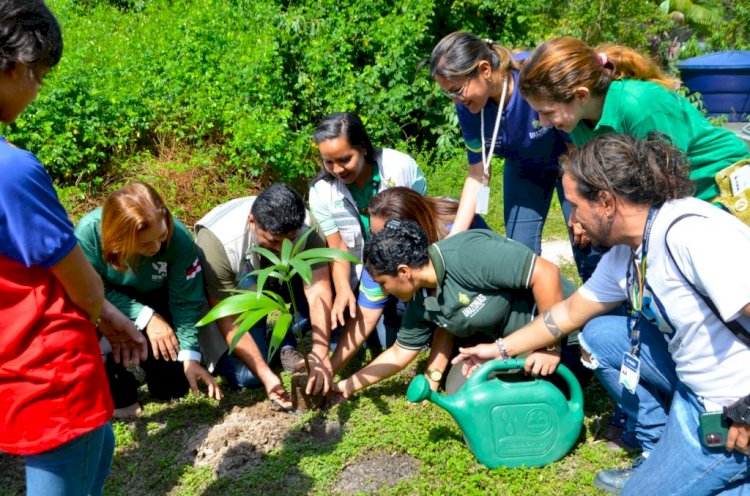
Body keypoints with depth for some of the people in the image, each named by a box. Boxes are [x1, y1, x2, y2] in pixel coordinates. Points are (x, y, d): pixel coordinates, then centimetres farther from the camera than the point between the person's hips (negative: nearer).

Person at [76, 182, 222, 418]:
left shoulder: (179, 238, -31)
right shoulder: (88, 232, -34)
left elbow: (186, 301, -21)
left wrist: (189, 355, -28)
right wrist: (146, 317, -31)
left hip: (156, 302, 1)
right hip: (107, 304, -1)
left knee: (172, 387, -3)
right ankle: (118, 397, -10)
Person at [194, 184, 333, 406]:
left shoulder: (306, 226, -30)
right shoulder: (217, 241, -37)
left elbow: (319, 291, -33)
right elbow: (229, 322, -32)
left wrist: (320, 351, -47)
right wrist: (266, 375, -38)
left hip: (275, 279, 3)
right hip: (224, 296, -3)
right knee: (248, 375, -23)